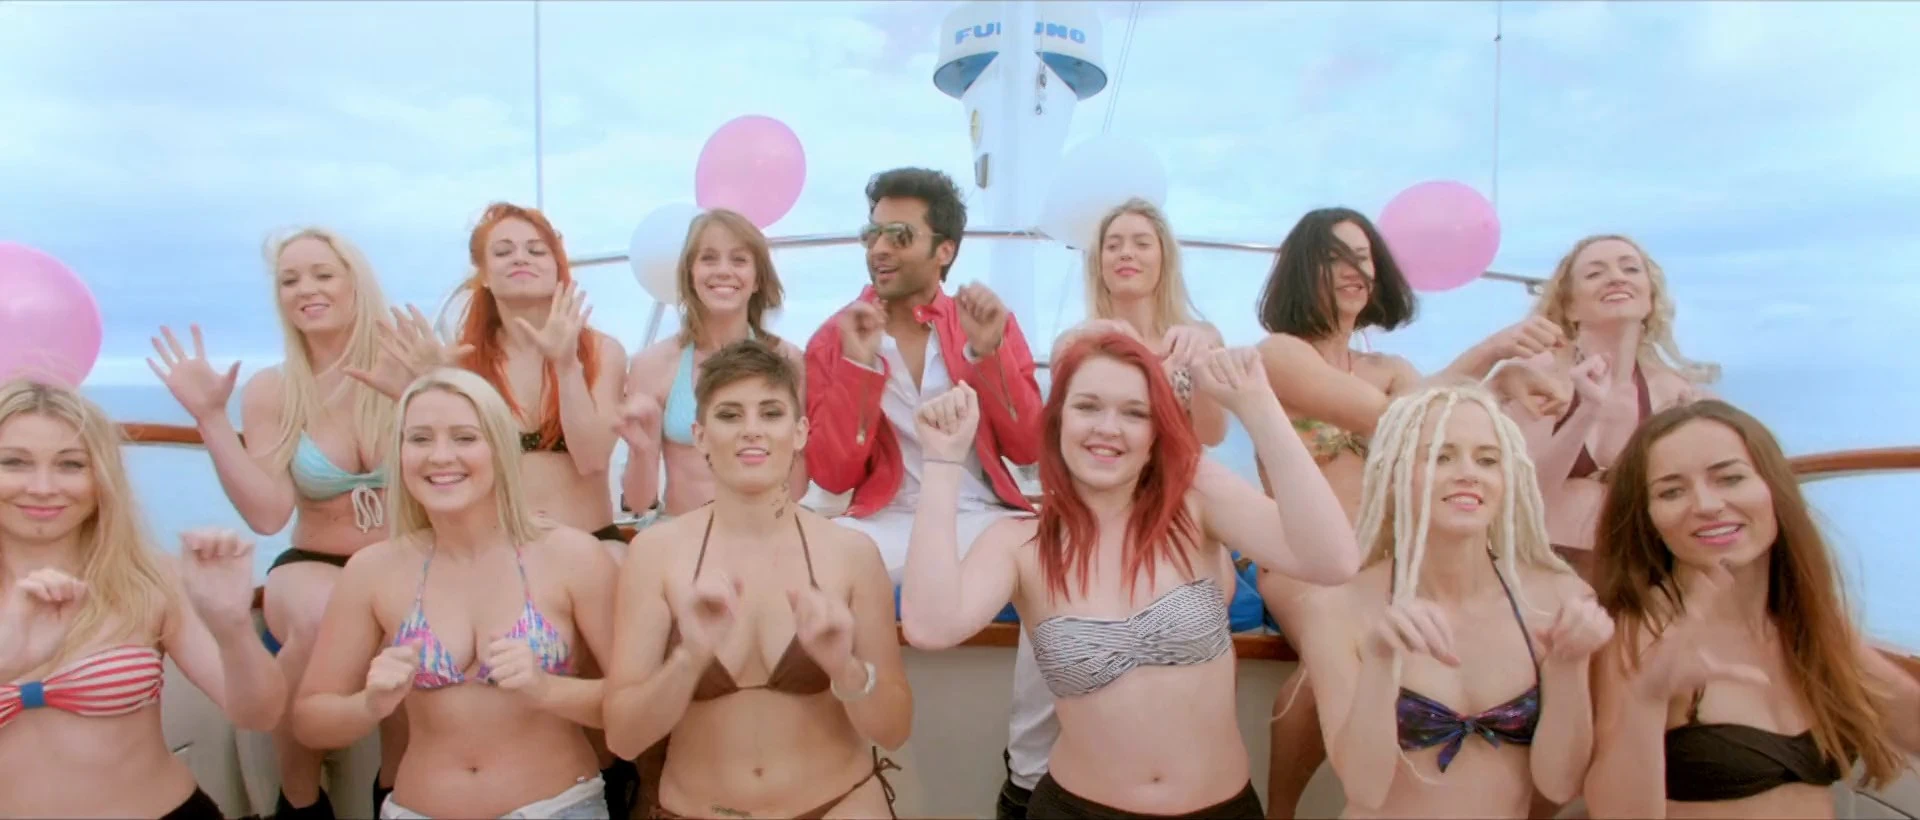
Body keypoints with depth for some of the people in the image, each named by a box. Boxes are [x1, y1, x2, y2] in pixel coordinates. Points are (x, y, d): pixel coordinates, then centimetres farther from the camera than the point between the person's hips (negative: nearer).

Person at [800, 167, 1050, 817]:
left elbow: (1028, 450, -3)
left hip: (983, 517, 1)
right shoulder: (834, 338, 3)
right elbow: (833, 476, -5)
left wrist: (987, 352, -16)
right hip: (887, 523, 0)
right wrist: (859, 364, -16)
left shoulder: (990, 322, 5)